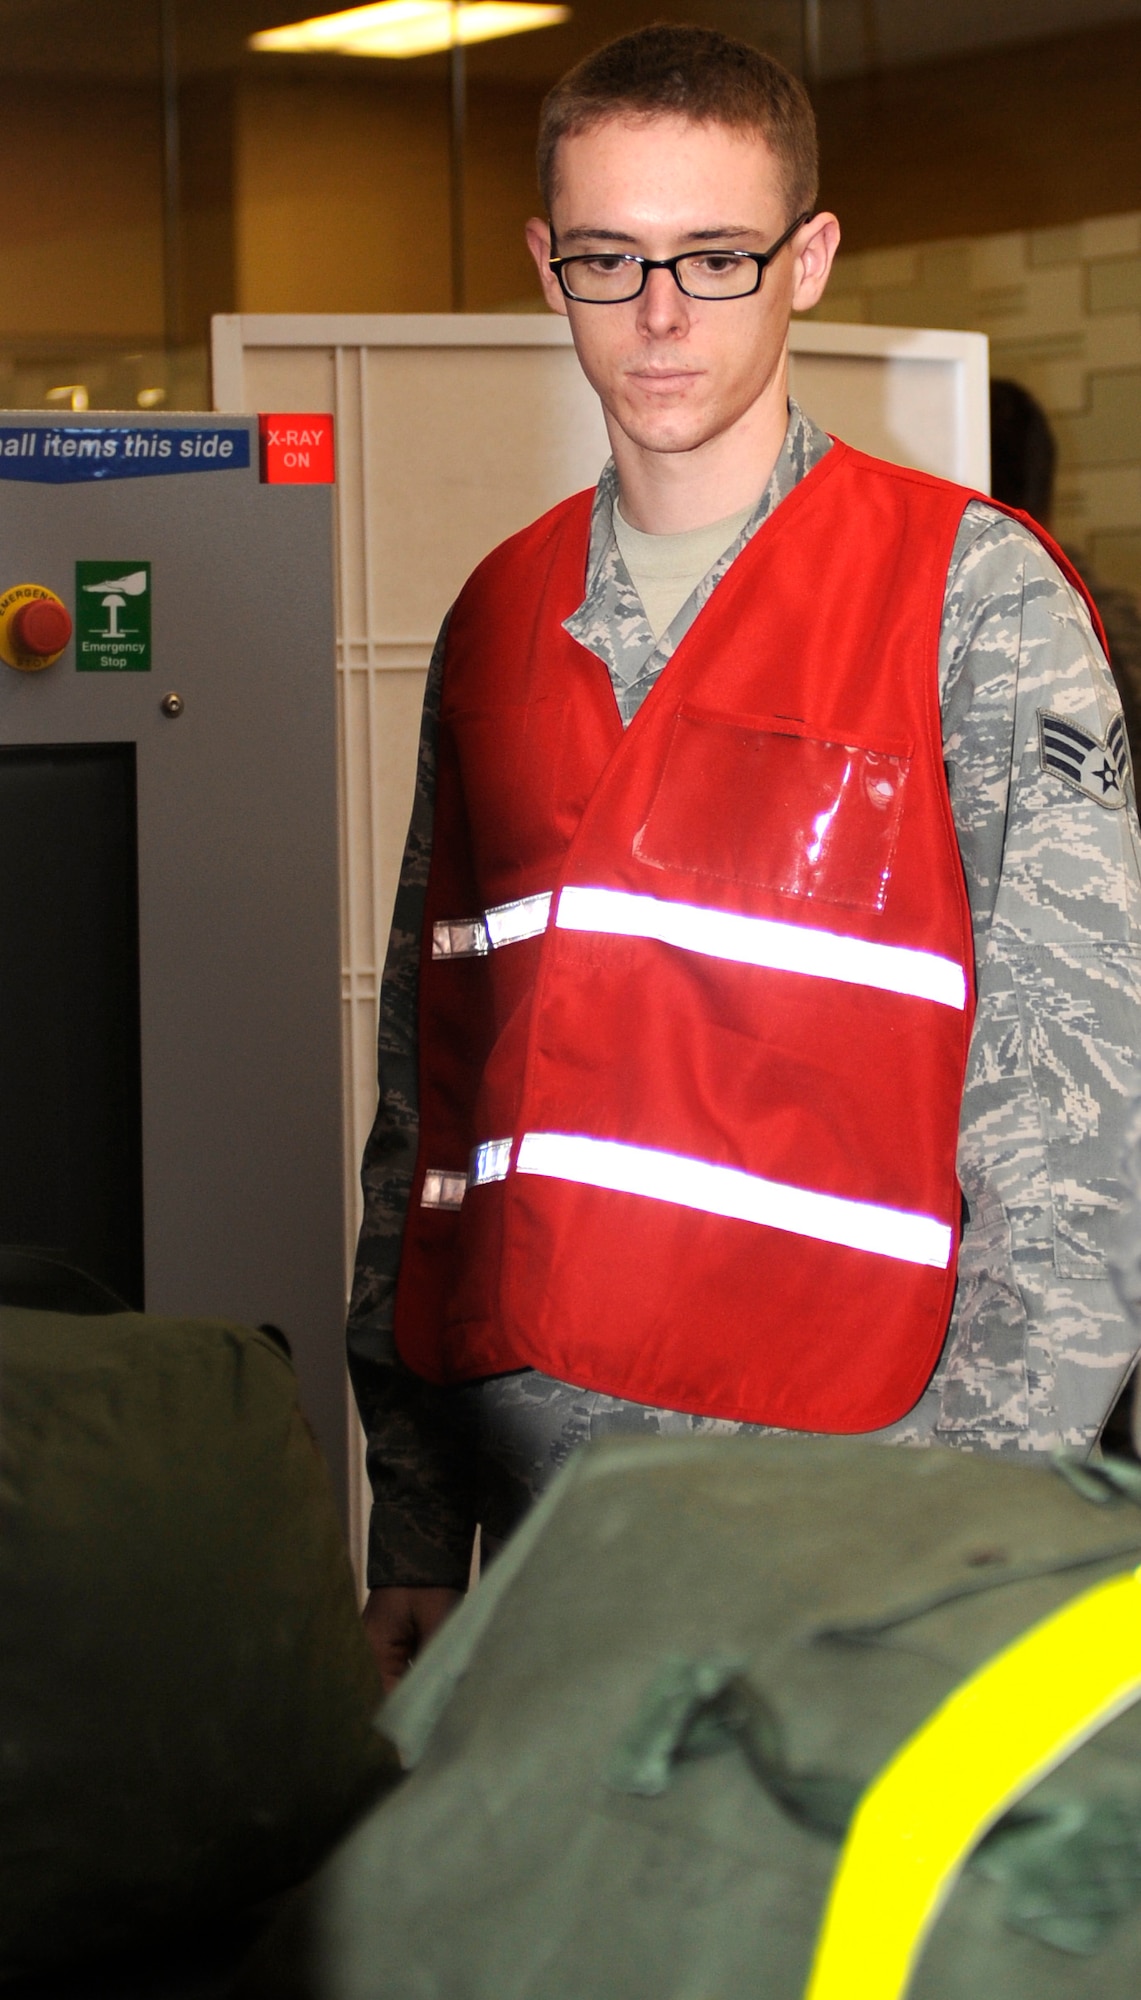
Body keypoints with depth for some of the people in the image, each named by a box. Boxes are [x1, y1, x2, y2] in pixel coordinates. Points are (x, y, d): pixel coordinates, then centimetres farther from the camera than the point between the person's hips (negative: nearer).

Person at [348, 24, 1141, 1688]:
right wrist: (410, 1535, 9)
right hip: (522, 1464, 4)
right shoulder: (497, 623, 12)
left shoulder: (976, 596, -3)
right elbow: (426, 1087, 14)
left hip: (832, 1485, -4)